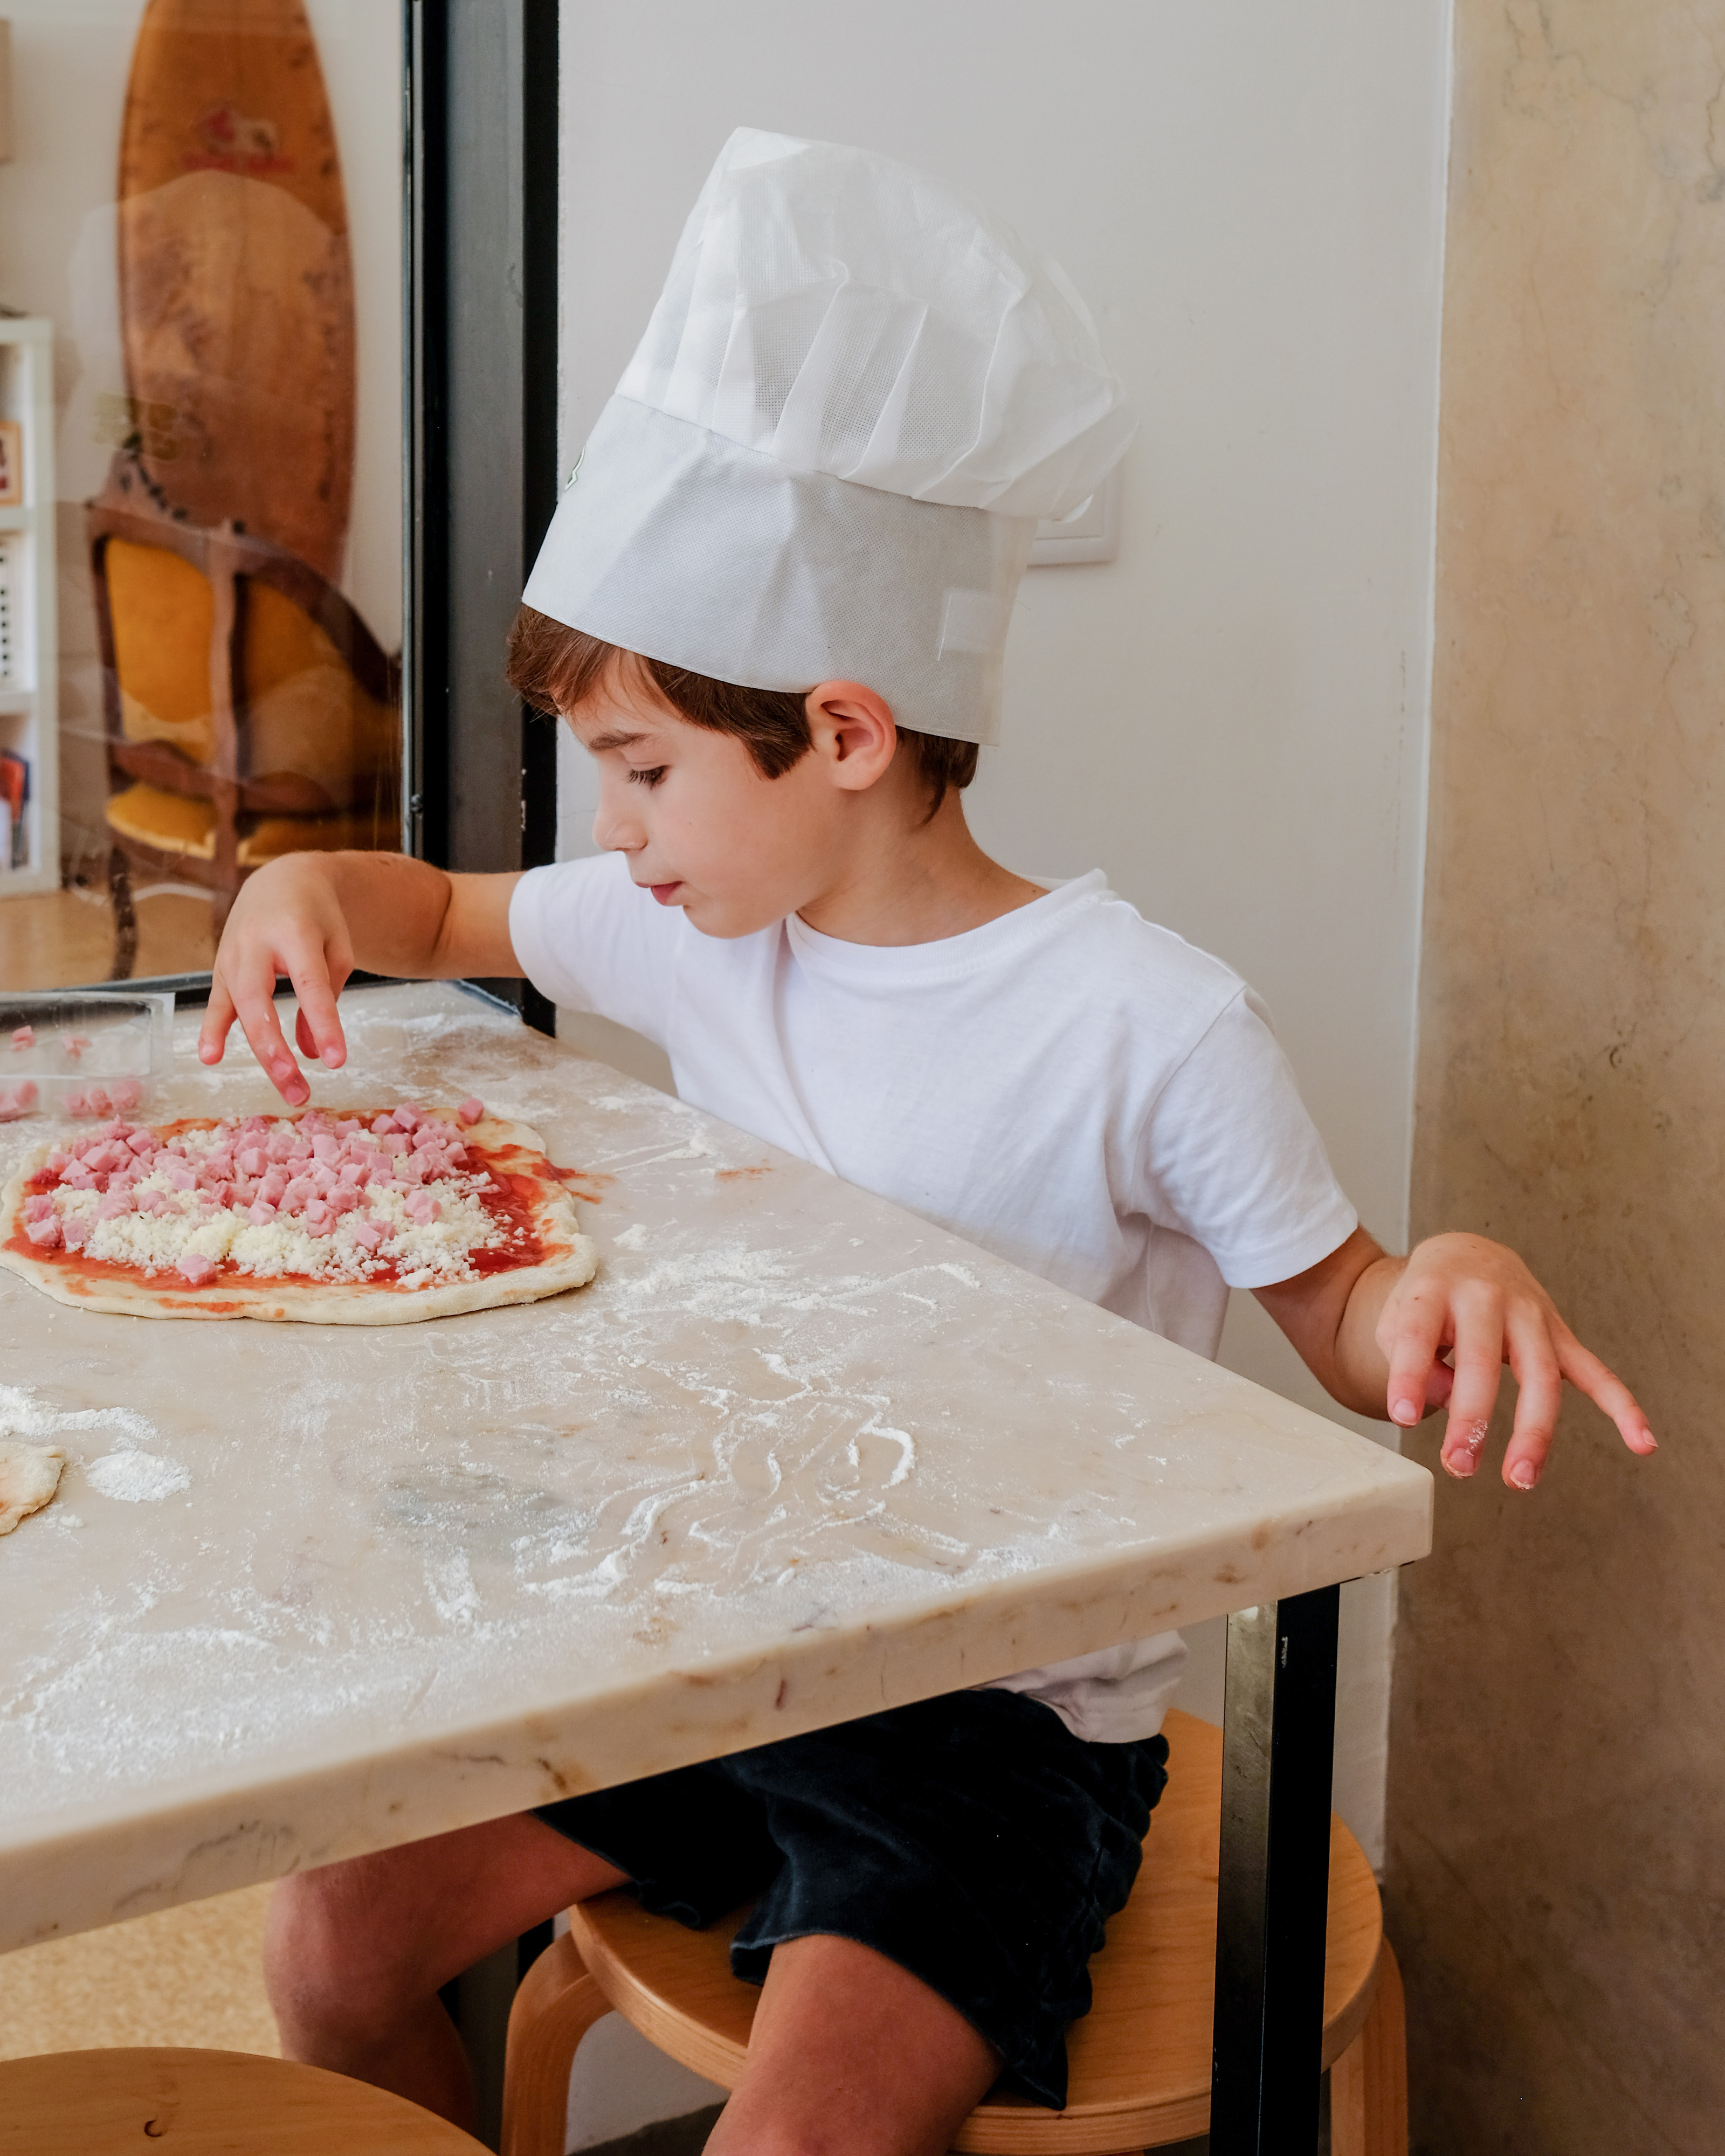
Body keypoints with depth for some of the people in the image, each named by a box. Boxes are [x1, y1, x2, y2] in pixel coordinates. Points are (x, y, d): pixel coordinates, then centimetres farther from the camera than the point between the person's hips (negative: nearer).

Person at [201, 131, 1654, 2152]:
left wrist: (1462, 1276, -31)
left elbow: (1345, 1325, -7)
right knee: (331, 1941, -1)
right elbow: (446, 913, 17)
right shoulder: (694, 933, -1)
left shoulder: (1147, 1027, -18)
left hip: (1005, 1720, -6)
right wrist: (307, 884, -7)